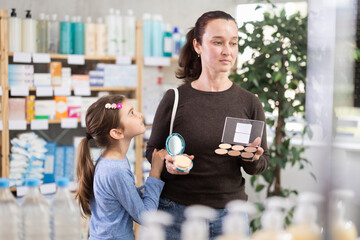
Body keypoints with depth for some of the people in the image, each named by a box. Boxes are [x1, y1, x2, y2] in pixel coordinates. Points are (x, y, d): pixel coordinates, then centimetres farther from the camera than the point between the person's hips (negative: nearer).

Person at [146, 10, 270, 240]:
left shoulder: (249, 103, 0)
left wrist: (252, 159, -16)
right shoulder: (175, 99, -5)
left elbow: (262, 165, 6)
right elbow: (153, 150, 5)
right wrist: (167, 163, -16)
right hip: (177, 211, -1)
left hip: (230, 213, 2)